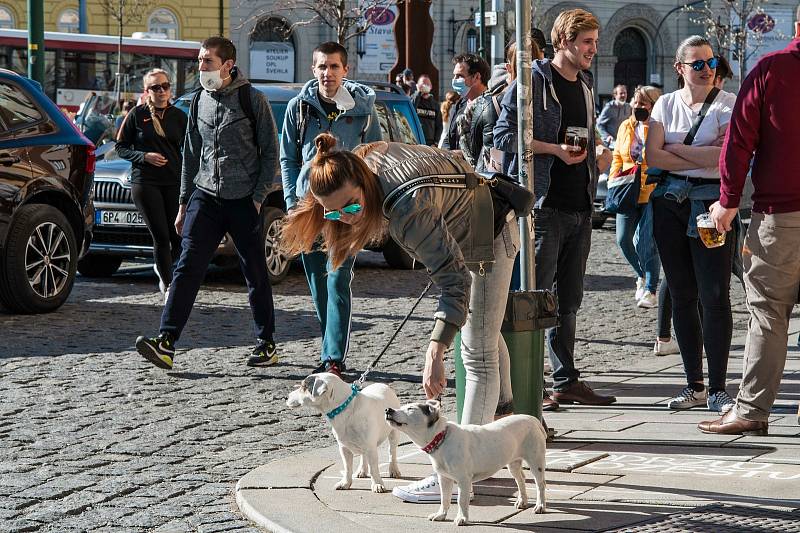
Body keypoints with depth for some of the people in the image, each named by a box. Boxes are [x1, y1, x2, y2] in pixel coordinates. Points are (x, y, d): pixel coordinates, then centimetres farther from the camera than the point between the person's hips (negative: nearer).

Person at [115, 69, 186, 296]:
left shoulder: (178, 116, 10)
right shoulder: (137, 115, 2)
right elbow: (121, 148, 5)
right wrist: (144, 156, -11)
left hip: (174, 183, 3)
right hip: (145, 183, -3)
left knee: (179, 236, -2)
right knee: (161, 236, -7)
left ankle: (162, 267, 30)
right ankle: (168, 285, 4)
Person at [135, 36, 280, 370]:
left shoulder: (252, 99, -4)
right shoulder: (199, 102, 11)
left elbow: (270, 152, -3)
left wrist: (258, 196, -10)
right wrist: (183, 203, 15)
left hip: (243, 200, -4)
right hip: (205, 195, 4)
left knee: (255, 273, 5)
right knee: (187, 267, -8)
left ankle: (266, 343, 17)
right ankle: (166, 342, -15)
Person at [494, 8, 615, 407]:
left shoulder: (585, 84, 18)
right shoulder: (534, 80, -6)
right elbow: (504, 135, -10)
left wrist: (598, 150, 8)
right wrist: (555, 149, -18)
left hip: (580, 206, 8)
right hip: (544, 205, -8)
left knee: (569, 299, 11)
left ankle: (566, 381, 17)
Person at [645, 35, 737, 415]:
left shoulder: (728, 104, 0)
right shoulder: (666, 104, 10)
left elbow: (727, 155, -14)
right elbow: (652, 156, -2)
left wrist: (676, 149, -6)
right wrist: (703, 158, -8)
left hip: (710, 202, -4)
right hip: (670, 202, 4)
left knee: (714, 295, -8)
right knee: (682, 296, 6)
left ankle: (717, 389, -4)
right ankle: (695, 386, 13)